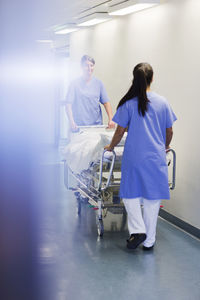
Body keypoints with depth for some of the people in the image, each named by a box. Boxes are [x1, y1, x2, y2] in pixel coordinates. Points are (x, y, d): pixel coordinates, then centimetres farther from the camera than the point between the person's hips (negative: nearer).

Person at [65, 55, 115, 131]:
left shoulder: (98, 83, 7)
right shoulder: (75, 84, -2)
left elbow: (106, 102, 8)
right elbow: (68, 104, -6)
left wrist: (110, 120, -6)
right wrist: (71, 122, -20)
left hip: (97, 125, 3)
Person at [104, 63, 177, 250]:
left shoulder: (128, 103, -5)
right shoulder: (162, 102, 1)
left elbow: (120, 131, -1)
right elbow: (169, 132, 8)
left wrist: (111, 147, 17)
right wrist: (165, 146, 28)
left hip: (134, 156, -2)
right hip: (156, 157, 2)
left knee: (131, 193, 14)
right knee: (152, 198, 8)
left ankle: (138, 230, -2)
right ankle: (149, 240, 15)